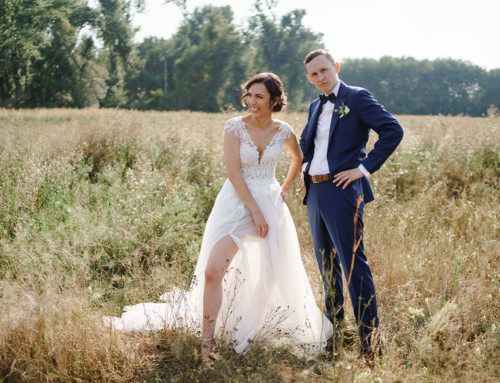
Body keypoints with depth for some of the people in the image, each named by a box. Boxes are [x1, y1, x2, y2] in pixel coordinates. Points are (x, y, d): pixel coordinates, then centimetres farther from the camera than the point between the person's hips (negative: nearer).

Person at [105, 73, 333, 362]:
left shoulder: (283, 131, 1)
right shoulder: (235, 127, -7)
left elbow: (299, 158, 23)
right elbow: (234, 173, -12)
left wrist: (286, 188, 16)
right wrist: (256, 212, -16)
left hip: (270, 204, 2)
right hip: (237, 203, -2)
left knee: (277, 275, 9)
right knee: (213, 271, -15)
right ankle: (208, 343, -7)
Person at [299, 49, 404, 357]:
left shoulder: (357, 98, -5)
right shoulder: (316, 106, 18)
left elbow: (393, 130, -15)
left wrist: (365, 168, -16)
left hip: (341, 191, -8)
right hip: (315, 192, 8)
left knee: (353, 264, -10)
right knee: (326, 263, 16)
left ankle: (370, 339, -7)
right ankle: (334, 326, 29)